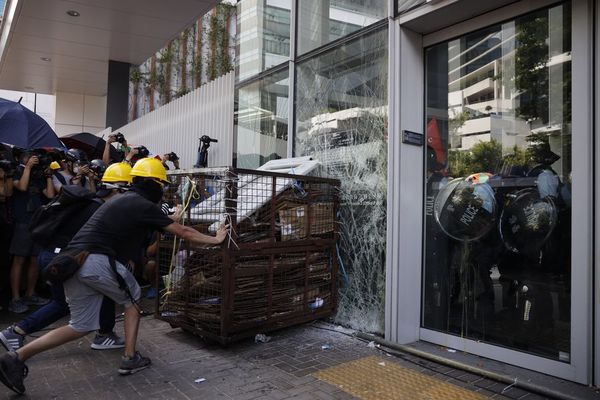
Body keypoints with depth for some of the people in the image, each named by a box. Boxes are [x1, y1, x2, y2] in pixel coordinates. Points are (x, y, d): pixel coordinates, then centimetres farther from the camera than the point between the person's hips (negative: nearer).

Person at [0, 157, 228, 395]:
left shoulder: (124, 200, 23)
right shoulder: (144, 205, -3)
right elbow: (183, 232, -1)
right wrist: (215, 240, 8)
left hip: (73, 261, 8)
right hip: (97, 260, -8)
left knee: (81, 326, 14)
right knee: (132, 298, 16)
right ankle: (130, 358, 15)